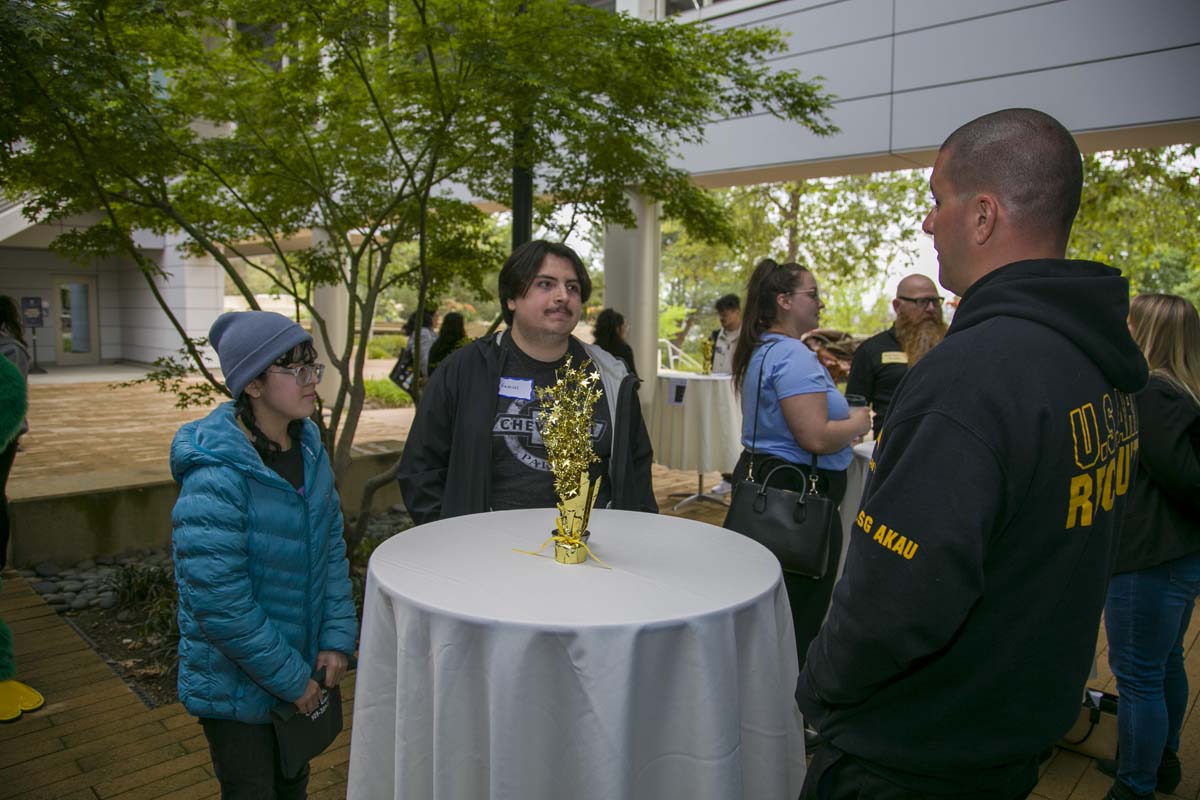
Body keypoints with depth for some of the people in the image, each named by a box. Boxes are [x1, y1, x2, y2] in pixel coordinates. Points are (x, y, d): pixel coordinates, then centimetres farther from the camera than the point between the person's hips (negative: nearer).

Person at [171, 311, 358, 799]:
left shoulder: (308, 450, -4)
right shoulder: (215, 478, -27)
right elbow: (220, 602, -26)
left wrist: (337, 638, -5)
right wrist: (290, 680, -18)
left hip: (304, 665, 6)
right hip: (236, 685, -6)